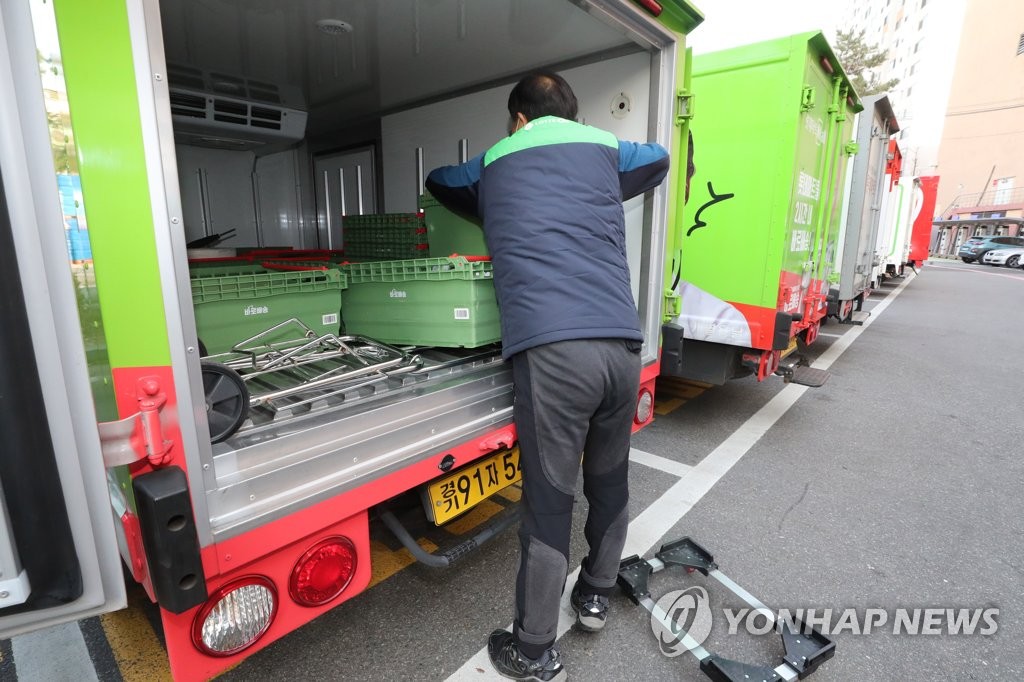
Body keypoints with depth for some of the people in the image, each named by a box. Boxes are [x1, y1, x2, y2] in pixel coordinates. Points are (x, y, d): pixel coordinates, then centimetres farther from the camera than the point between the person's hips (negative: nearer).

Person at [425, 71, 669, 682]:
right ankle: (597, 595, 43)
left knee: (549, 504, 5)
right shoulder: (604, 148, 23)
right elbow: (659, 159, 44)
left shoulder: (492, 163, 21)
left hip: (551, 350, -3)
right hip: (621, 344, 4)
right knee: (610, 481, 21)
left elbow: (438, 182, 42)